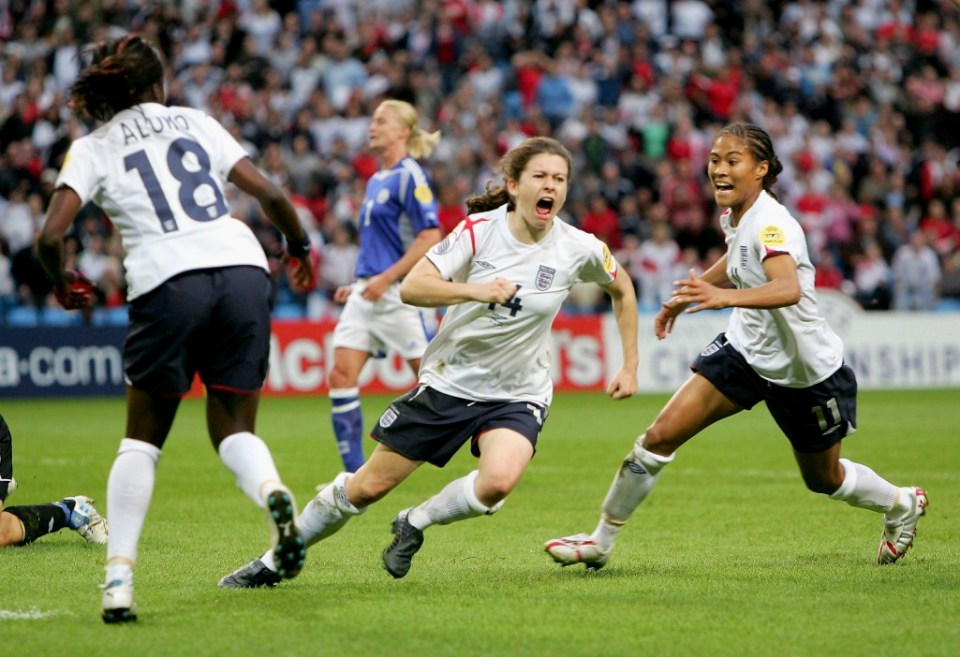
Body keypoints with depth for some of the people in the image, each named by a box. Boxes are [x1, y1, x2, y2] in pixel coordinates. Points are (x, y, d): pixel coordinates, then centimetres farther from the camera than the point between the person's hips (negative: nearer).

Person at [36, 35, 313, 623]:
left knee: (143, 440, 13)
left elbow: (52, 234, 0)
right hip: (243, 270, 2)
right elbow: (269, 193, 12)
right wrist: (299, 246, 28)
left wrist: (63, 281, 20)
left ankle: (119, 580, 1)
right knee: (234, 431, 13)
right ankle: (272, 492, -22)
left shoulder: (93, 148, 12)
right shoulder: (195, 123, 19)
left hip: (167, 285, -2)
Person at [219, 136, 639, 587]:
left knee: (498, 481, -31)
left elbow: (622, 288, 12)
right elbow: (411, 287, -21)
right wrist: (475, 290, -36)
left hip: (517, 395, 0)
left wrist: (630, 365, 9)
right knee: (368, 485, 3)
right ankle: (273, 563, 23)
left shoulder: (579, 249, -10)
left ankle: (414, 524, -1)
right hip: (448, 381, 0)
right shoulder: (479, 229, -13)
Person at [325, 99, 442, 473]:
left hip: (401, 294, -9)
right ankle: (355, 477, 0)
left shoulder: (409, 176, -10)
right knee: (341, 375, -3)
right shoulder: (376, 181, 16)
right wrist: (359, 284, 17)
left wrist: (385, 279, -20)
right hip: (368, 293, 9)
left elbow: (430, 238, -18)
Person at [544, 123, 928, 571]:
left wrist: (725, 297, -63)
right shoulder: (734, 215, -4)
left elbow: (789, 289, -49)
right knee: (661, 436, -10)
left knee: (823, 480, 15)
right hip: (746, 349, 6)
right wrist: (690, 295, 26)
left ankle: (902, 505, 47)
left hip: (806, 370, -6)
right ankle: (601, 541, 3)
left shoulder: (772, 224, -28)